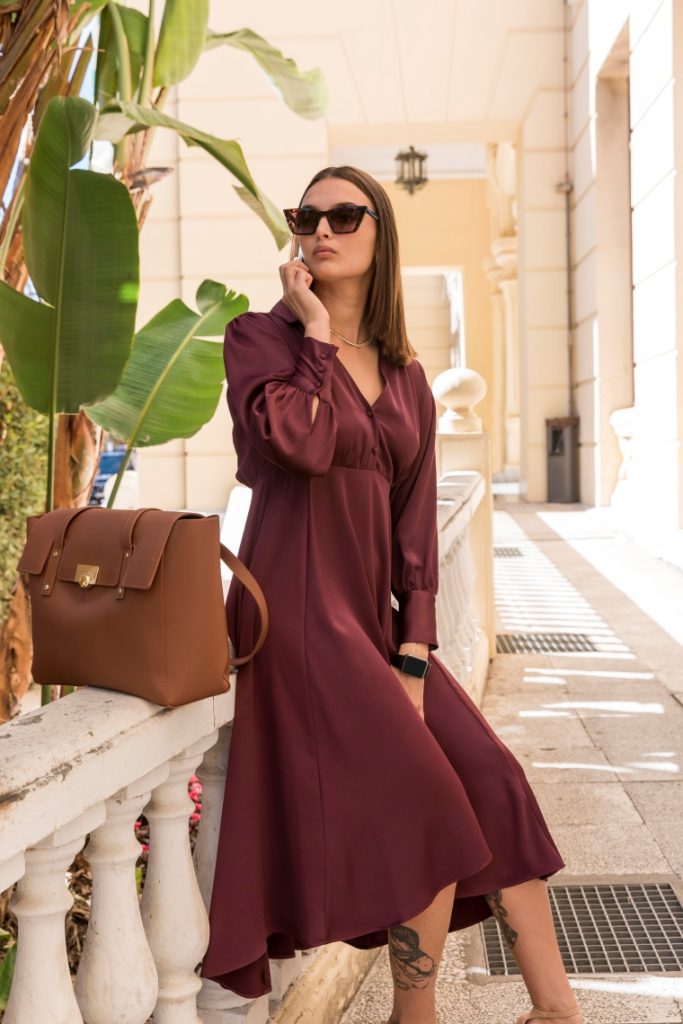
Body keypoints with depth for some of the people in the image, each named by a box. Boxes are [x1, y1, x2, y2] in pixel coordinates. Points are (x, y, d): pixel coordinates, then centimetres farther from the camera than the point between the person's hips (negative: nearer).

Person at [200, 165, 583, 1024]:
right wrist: (316, 334, -9)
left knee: (492, 785, 1)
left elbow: (415, 518, 8)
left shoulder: (405, 377, 13)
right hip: (299, 608, -6)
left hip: (373, 615, 6)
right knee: (426, 806, -7)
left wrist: (413, 652, -1)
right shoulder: (259, 336, -2)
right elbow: (302, 443, -22)